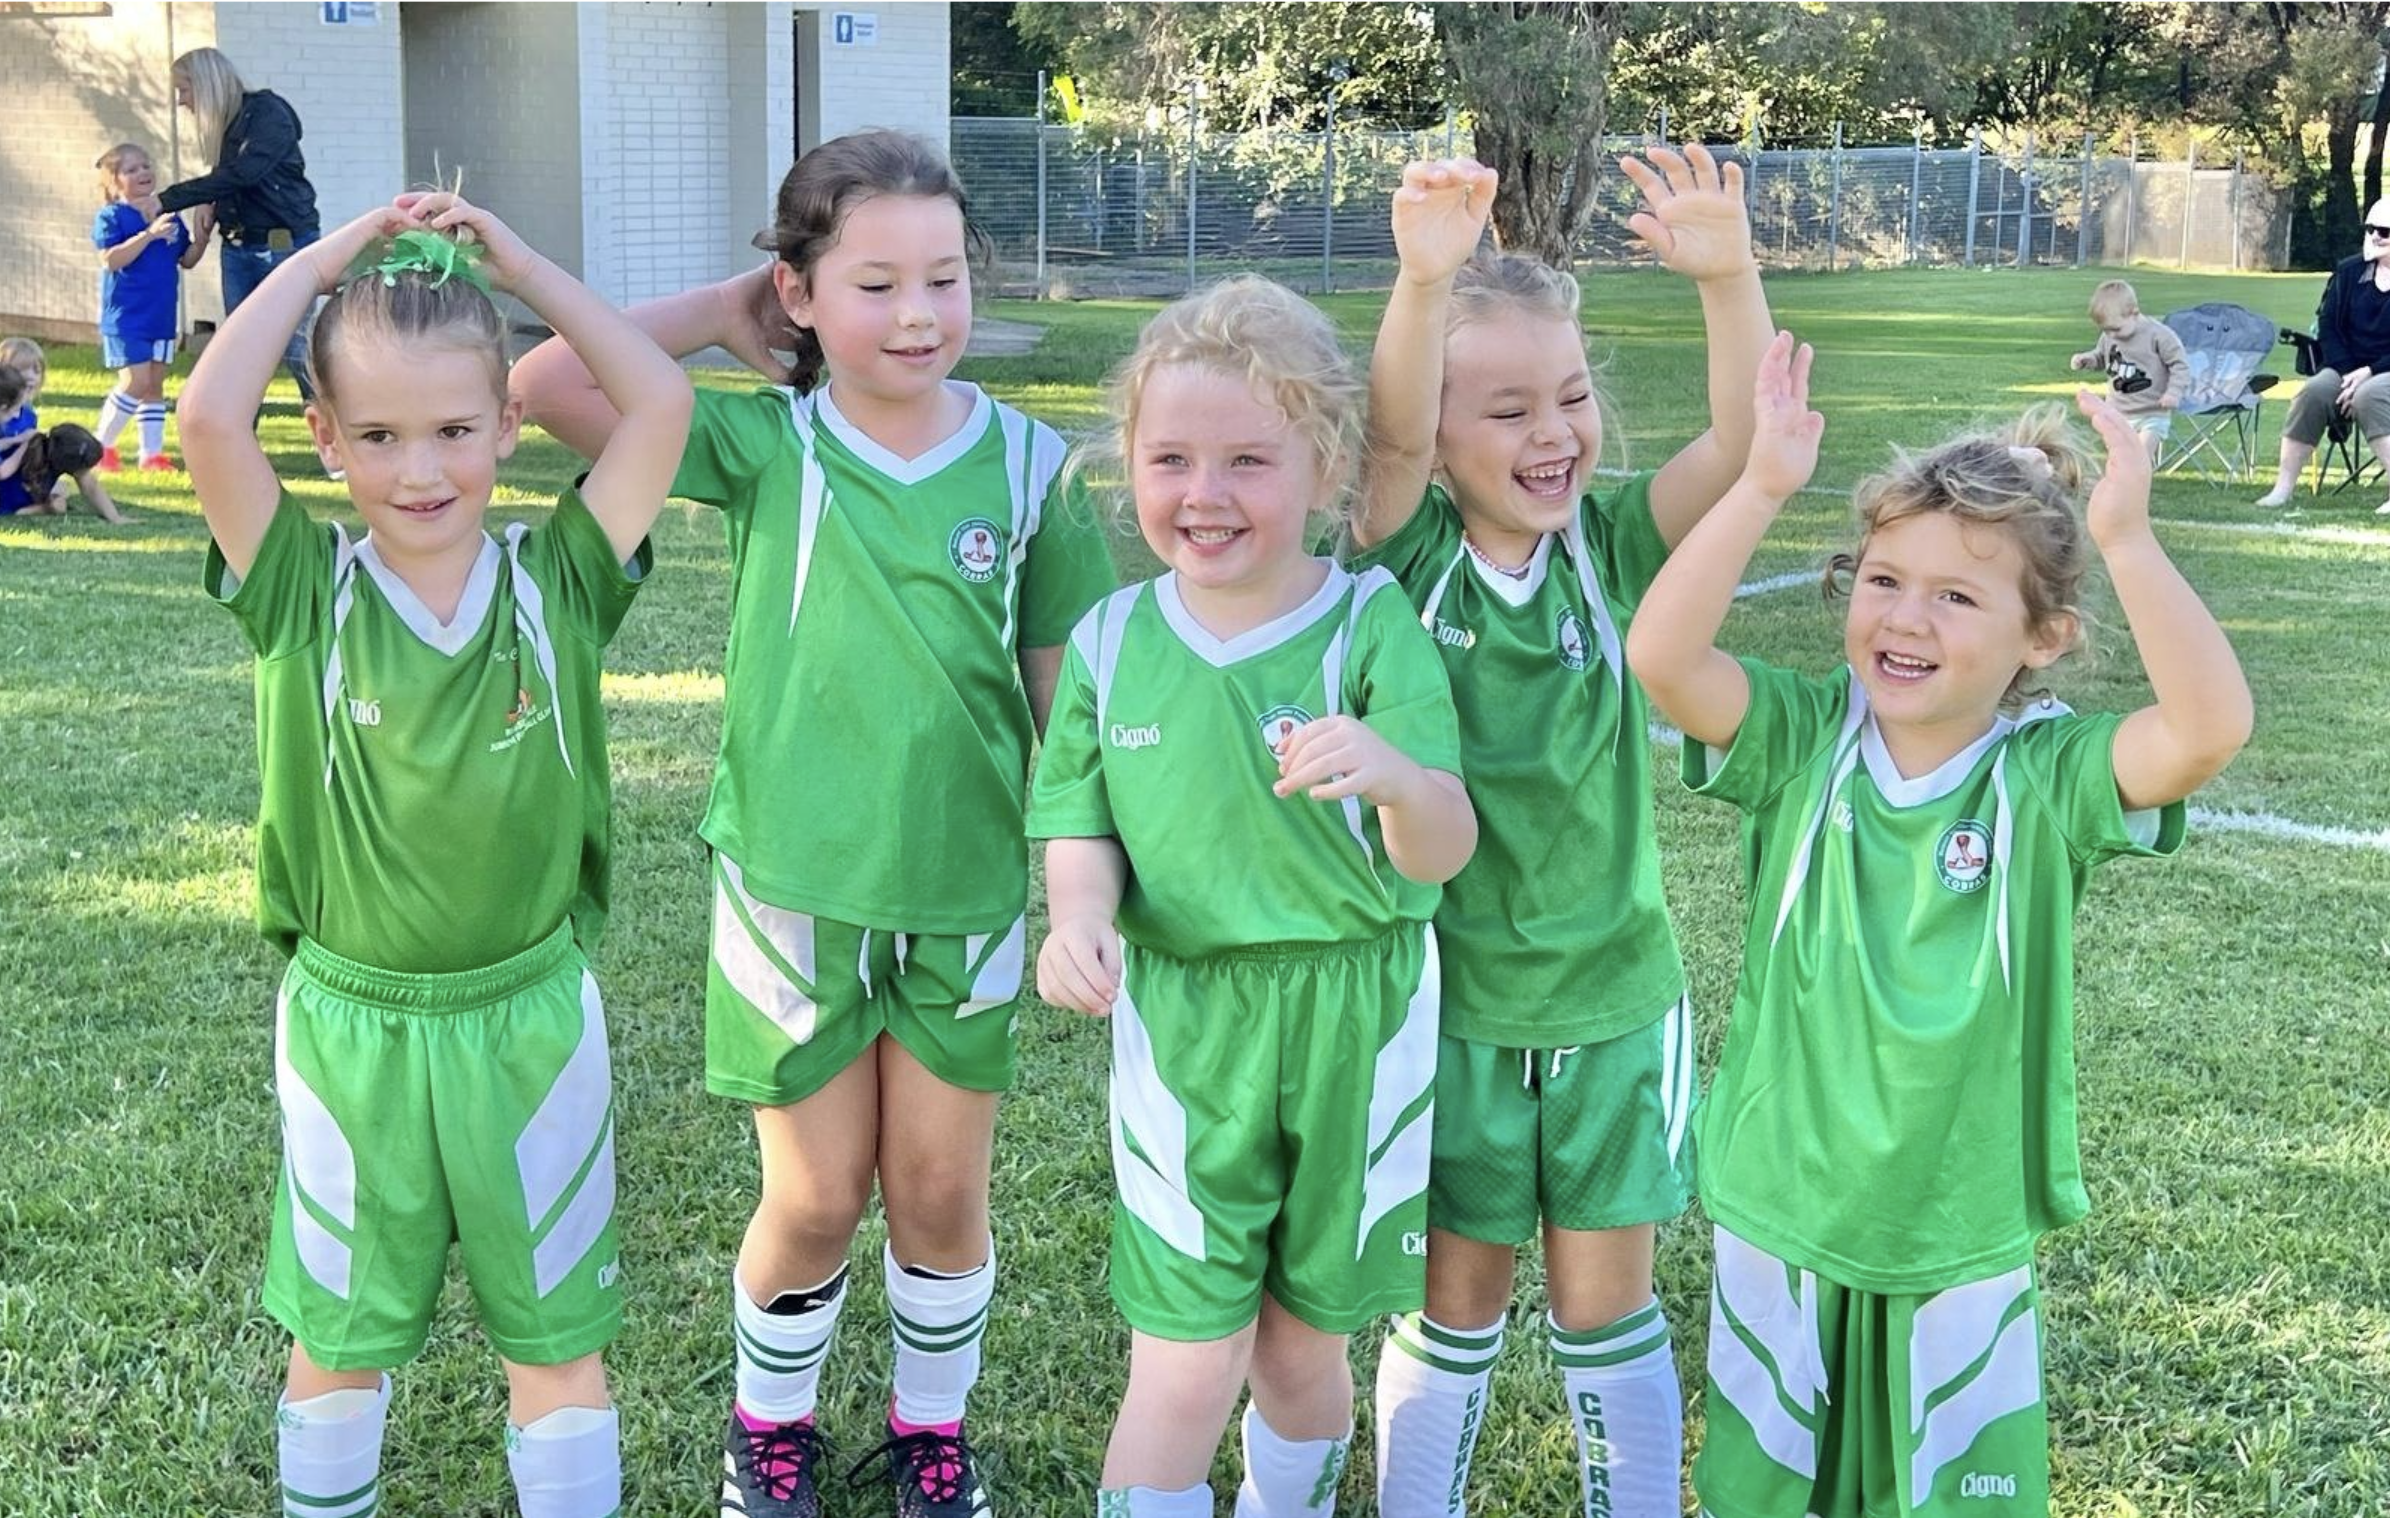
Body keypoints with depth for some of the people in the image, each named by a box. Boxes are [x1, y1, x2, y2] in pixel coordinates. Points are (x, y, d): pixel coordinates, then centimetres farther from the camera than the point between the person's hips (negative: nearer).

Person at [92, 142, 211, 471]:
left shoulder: (169, 217, 10)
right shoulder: (111, 217, -7)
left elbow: (187, 260, 14)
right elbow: (111, 260, -20)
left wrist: (202, 234, -4)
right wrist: (150, 234, -26)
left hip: (162, 317, 6)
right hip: (126, 317, -6)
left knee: (155, 385, 9)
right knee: (136, 382, -12)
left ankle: (152, 452, 14)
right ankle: (100, 444, 1)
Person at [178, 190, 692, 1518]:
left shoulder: (558, 579, -7)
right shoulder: (303, 591, -10)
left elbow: (660, 401, -16)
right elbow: (209, 417, -24)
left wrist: (516, 263, -8)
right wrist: (329, 255, -13)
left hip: (531, 1015, 0)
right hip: (348, 1023, 0)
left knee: (558, 1338, 14)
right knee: (338, 1339, 19)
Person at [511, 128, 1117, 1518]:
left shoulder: (1027, 462, -5)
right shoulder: (763, 445, -8)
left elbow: (1061, 686, 2)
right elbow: (549, 382, -20)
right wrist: (722, 312, -10)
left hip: (967, 899, 1)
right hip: (796, 896, -1)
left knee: (943, 1196, 14)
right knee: (815, 1206, 11)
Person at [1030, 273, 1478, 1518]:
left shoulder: (1371, 625, -11)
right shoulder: (1110, 641, -2)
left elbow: (1441, 853, -17)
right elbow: (1081, 828, 5)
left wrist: (1396, 775, -39)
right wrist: (1078, 917, -17)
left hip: (1353, 1020, 0)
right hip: (1181, 1020, 1)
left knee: (1305, 1346, 16)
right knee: (1188, 1367, -2)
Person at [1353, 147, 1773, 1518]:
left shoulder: (1618, 543, -7)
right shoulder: (1411, 555, -10)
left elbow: (1743, 442, -22)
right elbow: (1392, 434, -30)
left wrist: (1728, 276, -40)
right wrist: (1426, 281, -47)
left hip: (1613, 993, 1)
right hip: (1450, 995, -1)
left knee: (1608, 1298, 13)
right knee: (1456, 1300, 12)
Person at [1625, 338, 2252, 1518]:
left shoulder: (2050, 777, -13)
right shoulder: (1800, 740, -10)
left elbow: (2212, 726, -30)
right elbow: (1661, 656, -26)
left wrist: (2126, 540, -35)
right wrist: (1761, 490, -32)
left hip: (1963, 1236, -1)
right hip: (1779, 1214, 1)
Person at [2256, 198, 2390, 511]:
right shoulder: (2349, 272, 7)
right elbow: (2328, 327, 5)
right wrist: (2347, 373, -8)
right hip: (2348, 367, 4)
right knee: (2315, 390, -26)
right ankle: (2282, 488, -27)